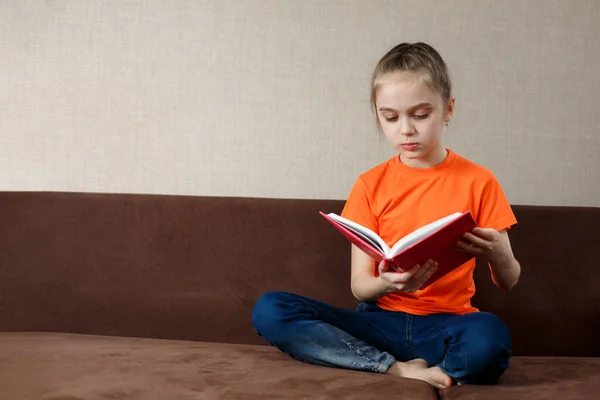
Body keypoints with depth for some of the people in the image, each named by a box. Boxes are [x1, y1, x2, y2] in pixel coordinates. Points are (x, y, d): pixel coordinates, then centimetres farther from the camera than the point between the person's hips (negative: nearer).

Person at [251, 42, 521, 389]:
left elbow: (508, 282, 4)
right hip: (381, 321, 3)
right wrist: (386, 283, -23)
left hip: (445, 326, -2)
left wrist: (497, 254, -21)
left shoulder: (477, 181, 1)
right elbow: (359, 286, 2)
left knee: (490, 335, -39)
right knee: (269, 310, -21)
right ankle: (402, 369, -21)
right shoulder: (371, 185, 5)